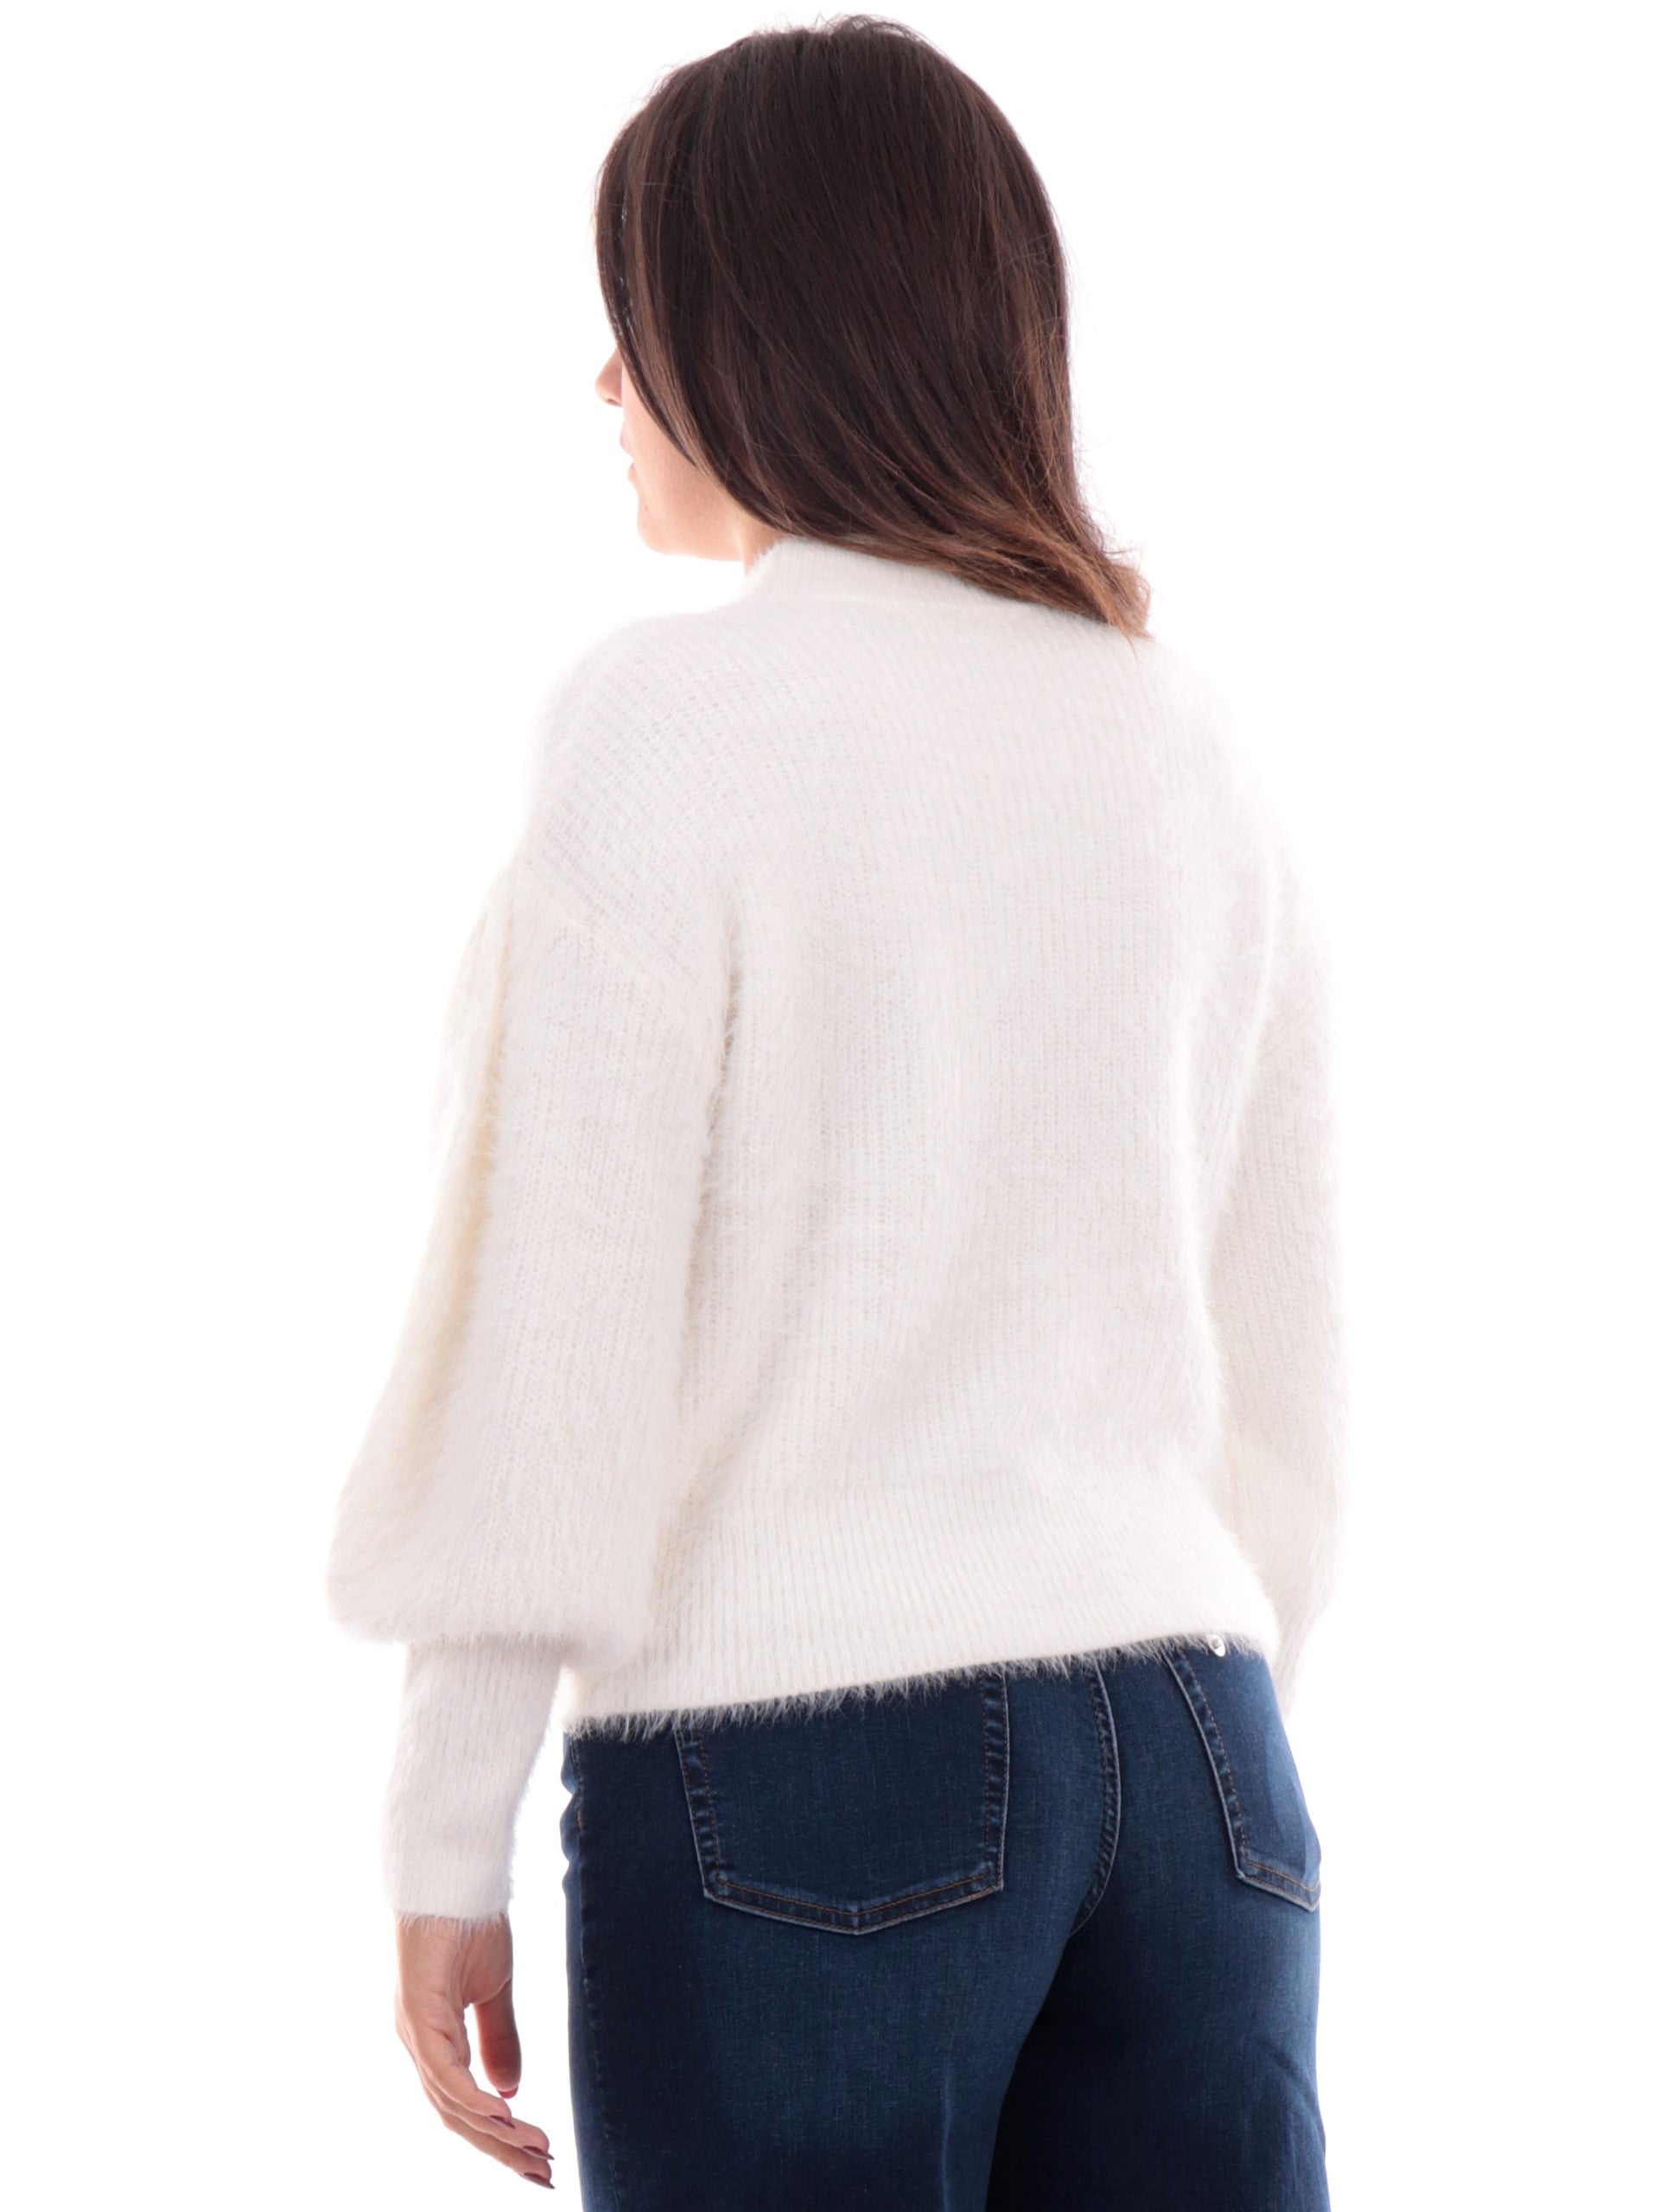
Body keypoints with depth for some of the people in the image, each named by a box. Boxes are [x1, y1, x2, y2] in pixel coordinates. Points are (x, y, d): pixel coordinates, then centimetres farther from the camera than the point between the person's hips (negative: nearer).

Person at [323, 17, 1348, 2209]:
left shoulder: (671, 712, -7)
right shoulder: (1189, 739, 9)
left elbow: (556, 1316, -9)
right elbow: (1281, 1360, 13)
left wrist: (448, 1841, -2)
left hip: (789, 1758, -5)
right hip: (1184, 1743, 5)